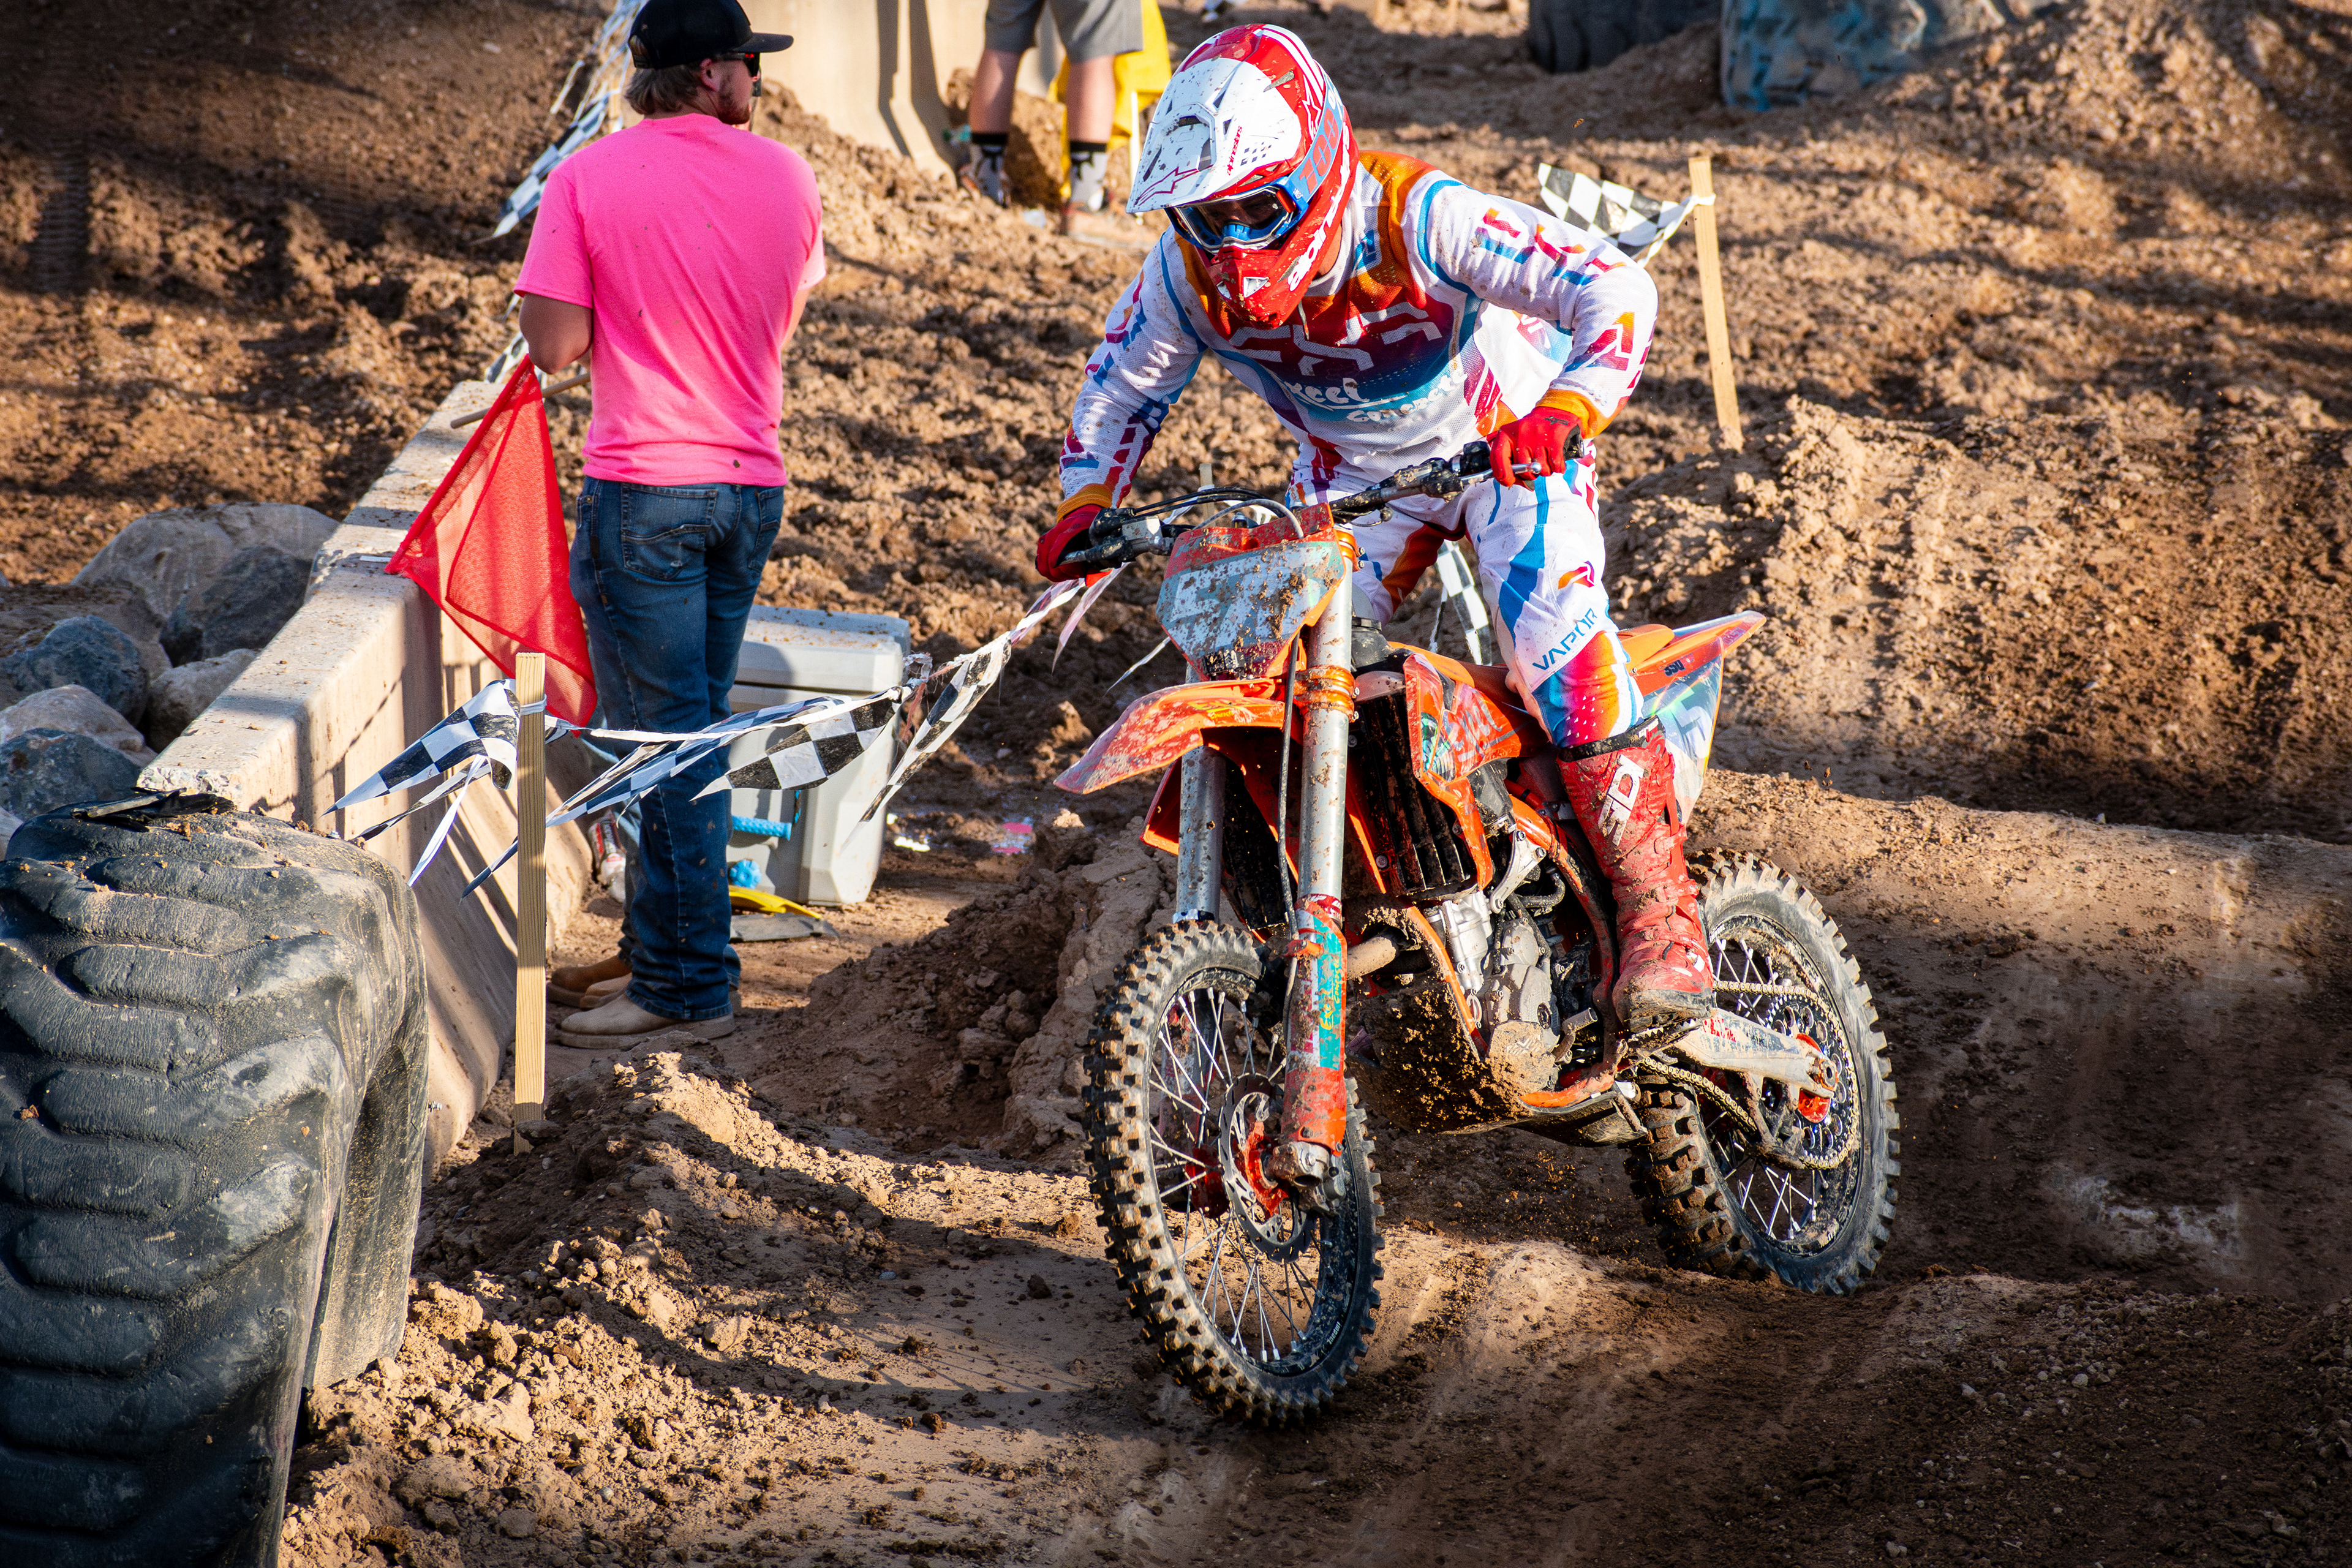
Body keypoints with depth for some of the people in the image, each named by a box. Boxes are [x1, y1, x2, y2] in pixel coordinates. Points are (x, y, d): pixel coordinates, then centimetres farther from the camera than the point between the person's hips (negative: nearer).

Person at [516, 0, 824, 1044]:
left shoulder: (590, 179, -10)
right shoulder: (785, 178, 3)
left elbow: (556, 347, -11)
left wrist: (620, 317, 7)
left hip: (644, 488, -5)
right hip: (750, 481, 5)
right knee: (692, 730, 16)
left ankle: (688, 986, 1)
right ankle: (664, 947, 25)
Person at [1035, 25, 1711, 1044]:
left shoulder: (1416, 220, -34)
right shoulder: (1189, 272, -19)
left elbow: (1615, 289, -37)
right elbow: (1123, 380, 4)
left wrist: (1568, 410, -54)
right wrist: (1085, 502, -10)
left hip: (1511, 444, -5)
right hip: (1354, 469, 5)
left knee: (1558, 640, -25)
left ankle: (1659, 919, -20)